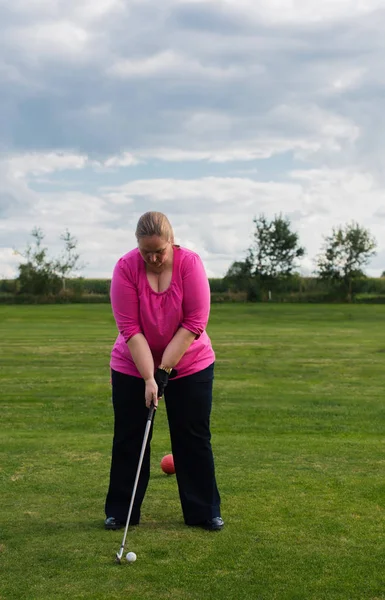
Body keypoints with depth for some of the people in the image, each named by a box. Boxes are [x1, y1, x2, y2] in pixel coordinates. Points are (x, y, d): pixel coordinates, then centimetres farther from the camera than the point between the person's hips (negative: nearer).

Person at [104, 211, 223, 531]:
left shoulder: (190, 263, -18)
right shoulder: (126, 268, -17)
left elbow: (195, 323, -19)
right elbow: (130, 328, -19)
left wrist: (165, 367, -20)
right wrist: (149, 377, -23)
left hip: (189, 365, 0)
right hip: (133, 367, 1)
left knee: (194, 438, 4)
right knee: (129, 439, 6)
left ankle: (204, 511, 16)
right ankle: (121, 512, 19)